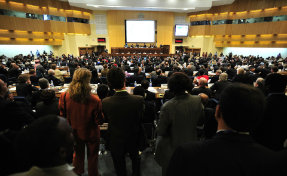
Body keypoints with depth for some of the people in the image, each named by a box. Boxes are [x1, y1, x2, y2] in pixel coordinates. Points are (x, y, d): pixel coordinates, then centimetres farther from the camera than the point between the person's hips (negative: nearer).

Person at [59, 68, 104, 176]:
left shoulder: (64, 97, -22)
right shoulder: (95, 101, -34)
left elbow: (62, 115, -6)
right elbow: (99, 121, -21)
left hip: (74, 132, 4)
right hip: (90, 134, -3)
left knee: (78, 153, 30)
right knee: (92, 155, 24)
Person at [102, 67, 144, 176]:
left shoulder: (106, 102, -27)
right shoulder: (139, 100, -29)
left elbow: (107, 119, -7)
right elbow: (140, 119, -12)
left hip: (116, 141, -1)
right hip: (133, 139, 1)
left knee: (119, 164, 28)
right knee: (135, 158, 33)